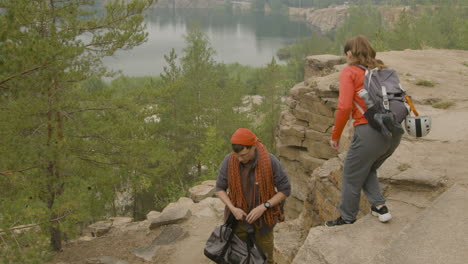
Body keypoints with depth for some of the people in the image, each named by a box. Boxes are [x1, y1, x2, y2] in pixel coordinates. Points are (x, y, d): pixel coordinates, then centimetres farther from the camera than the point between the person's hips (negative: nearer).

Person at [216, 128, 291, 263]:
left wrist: (263, 207, -22)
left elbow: (285, 190, -12)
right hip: (238, 217, 1)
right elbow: (220, 188, -3)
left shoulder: (270, 161, -22)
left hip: (263, 219, -1)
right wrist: (232, 209, -18)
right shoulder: (229, 161, -16)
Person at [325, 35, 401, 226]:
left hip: (370, 131, -6)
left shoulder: (349, 72, -2)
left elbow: (344, 106, -12)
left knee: (352, 176, 13)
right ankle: (380, 206, 20)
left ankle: (347, 219, 25)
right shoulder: (382, 70, 16)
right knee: (368, 170, 30)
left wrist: (335, 136, -2)